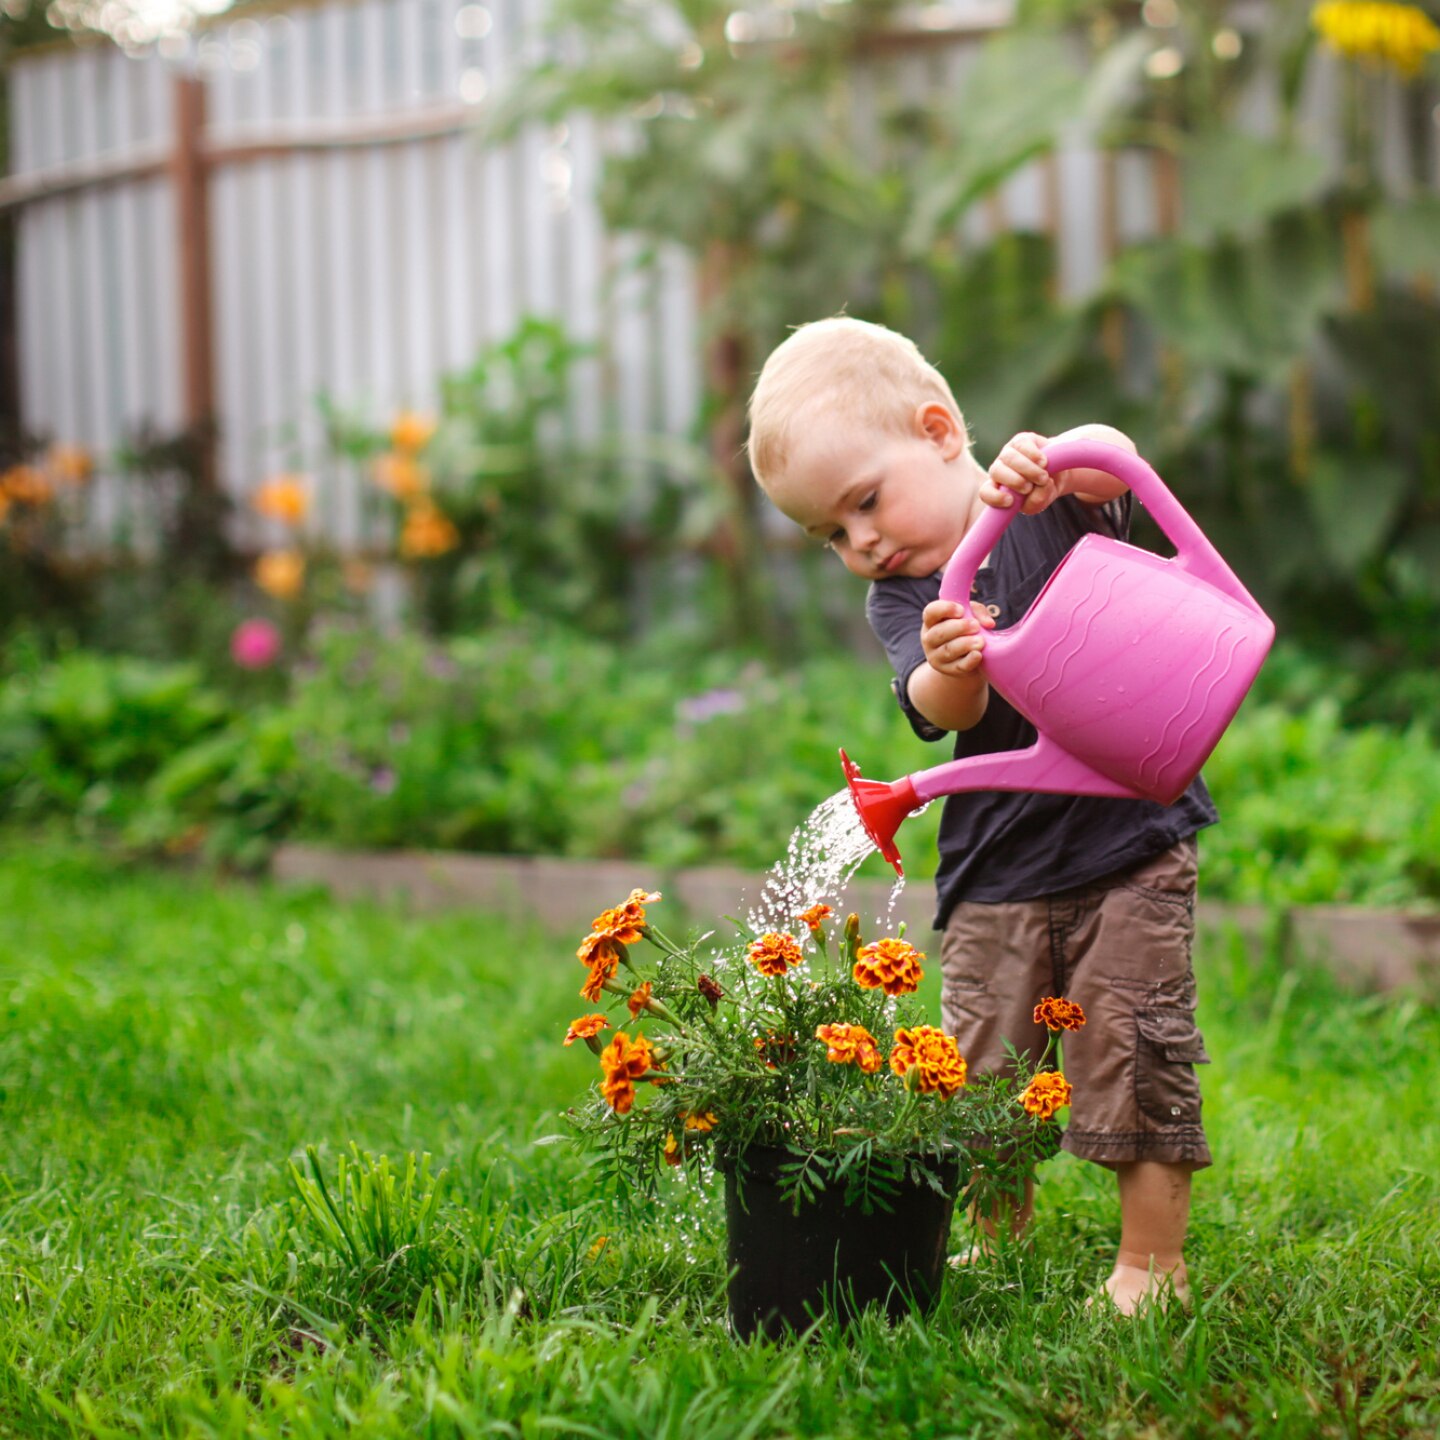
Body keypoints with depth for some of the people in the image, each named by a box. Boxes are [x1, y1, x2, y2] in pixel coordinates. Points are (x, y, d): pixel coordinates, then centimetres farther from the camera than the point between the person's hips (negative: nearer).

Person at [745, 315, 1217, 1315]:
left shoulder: (1052, 503, 0)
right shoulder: (899, 603, 3)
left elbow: (1116, 460, -22)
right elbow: (941, 712, -15)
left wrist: (1052, 459, -44)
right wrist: (949, 672, -38)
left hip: (1131, 833, -3)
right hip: (995, 874, 3)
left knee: (1137, 1057, -5)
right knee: (984, 1071, 5)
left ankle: (1154, 1261, 9)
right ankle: (1003, 1243, 26)